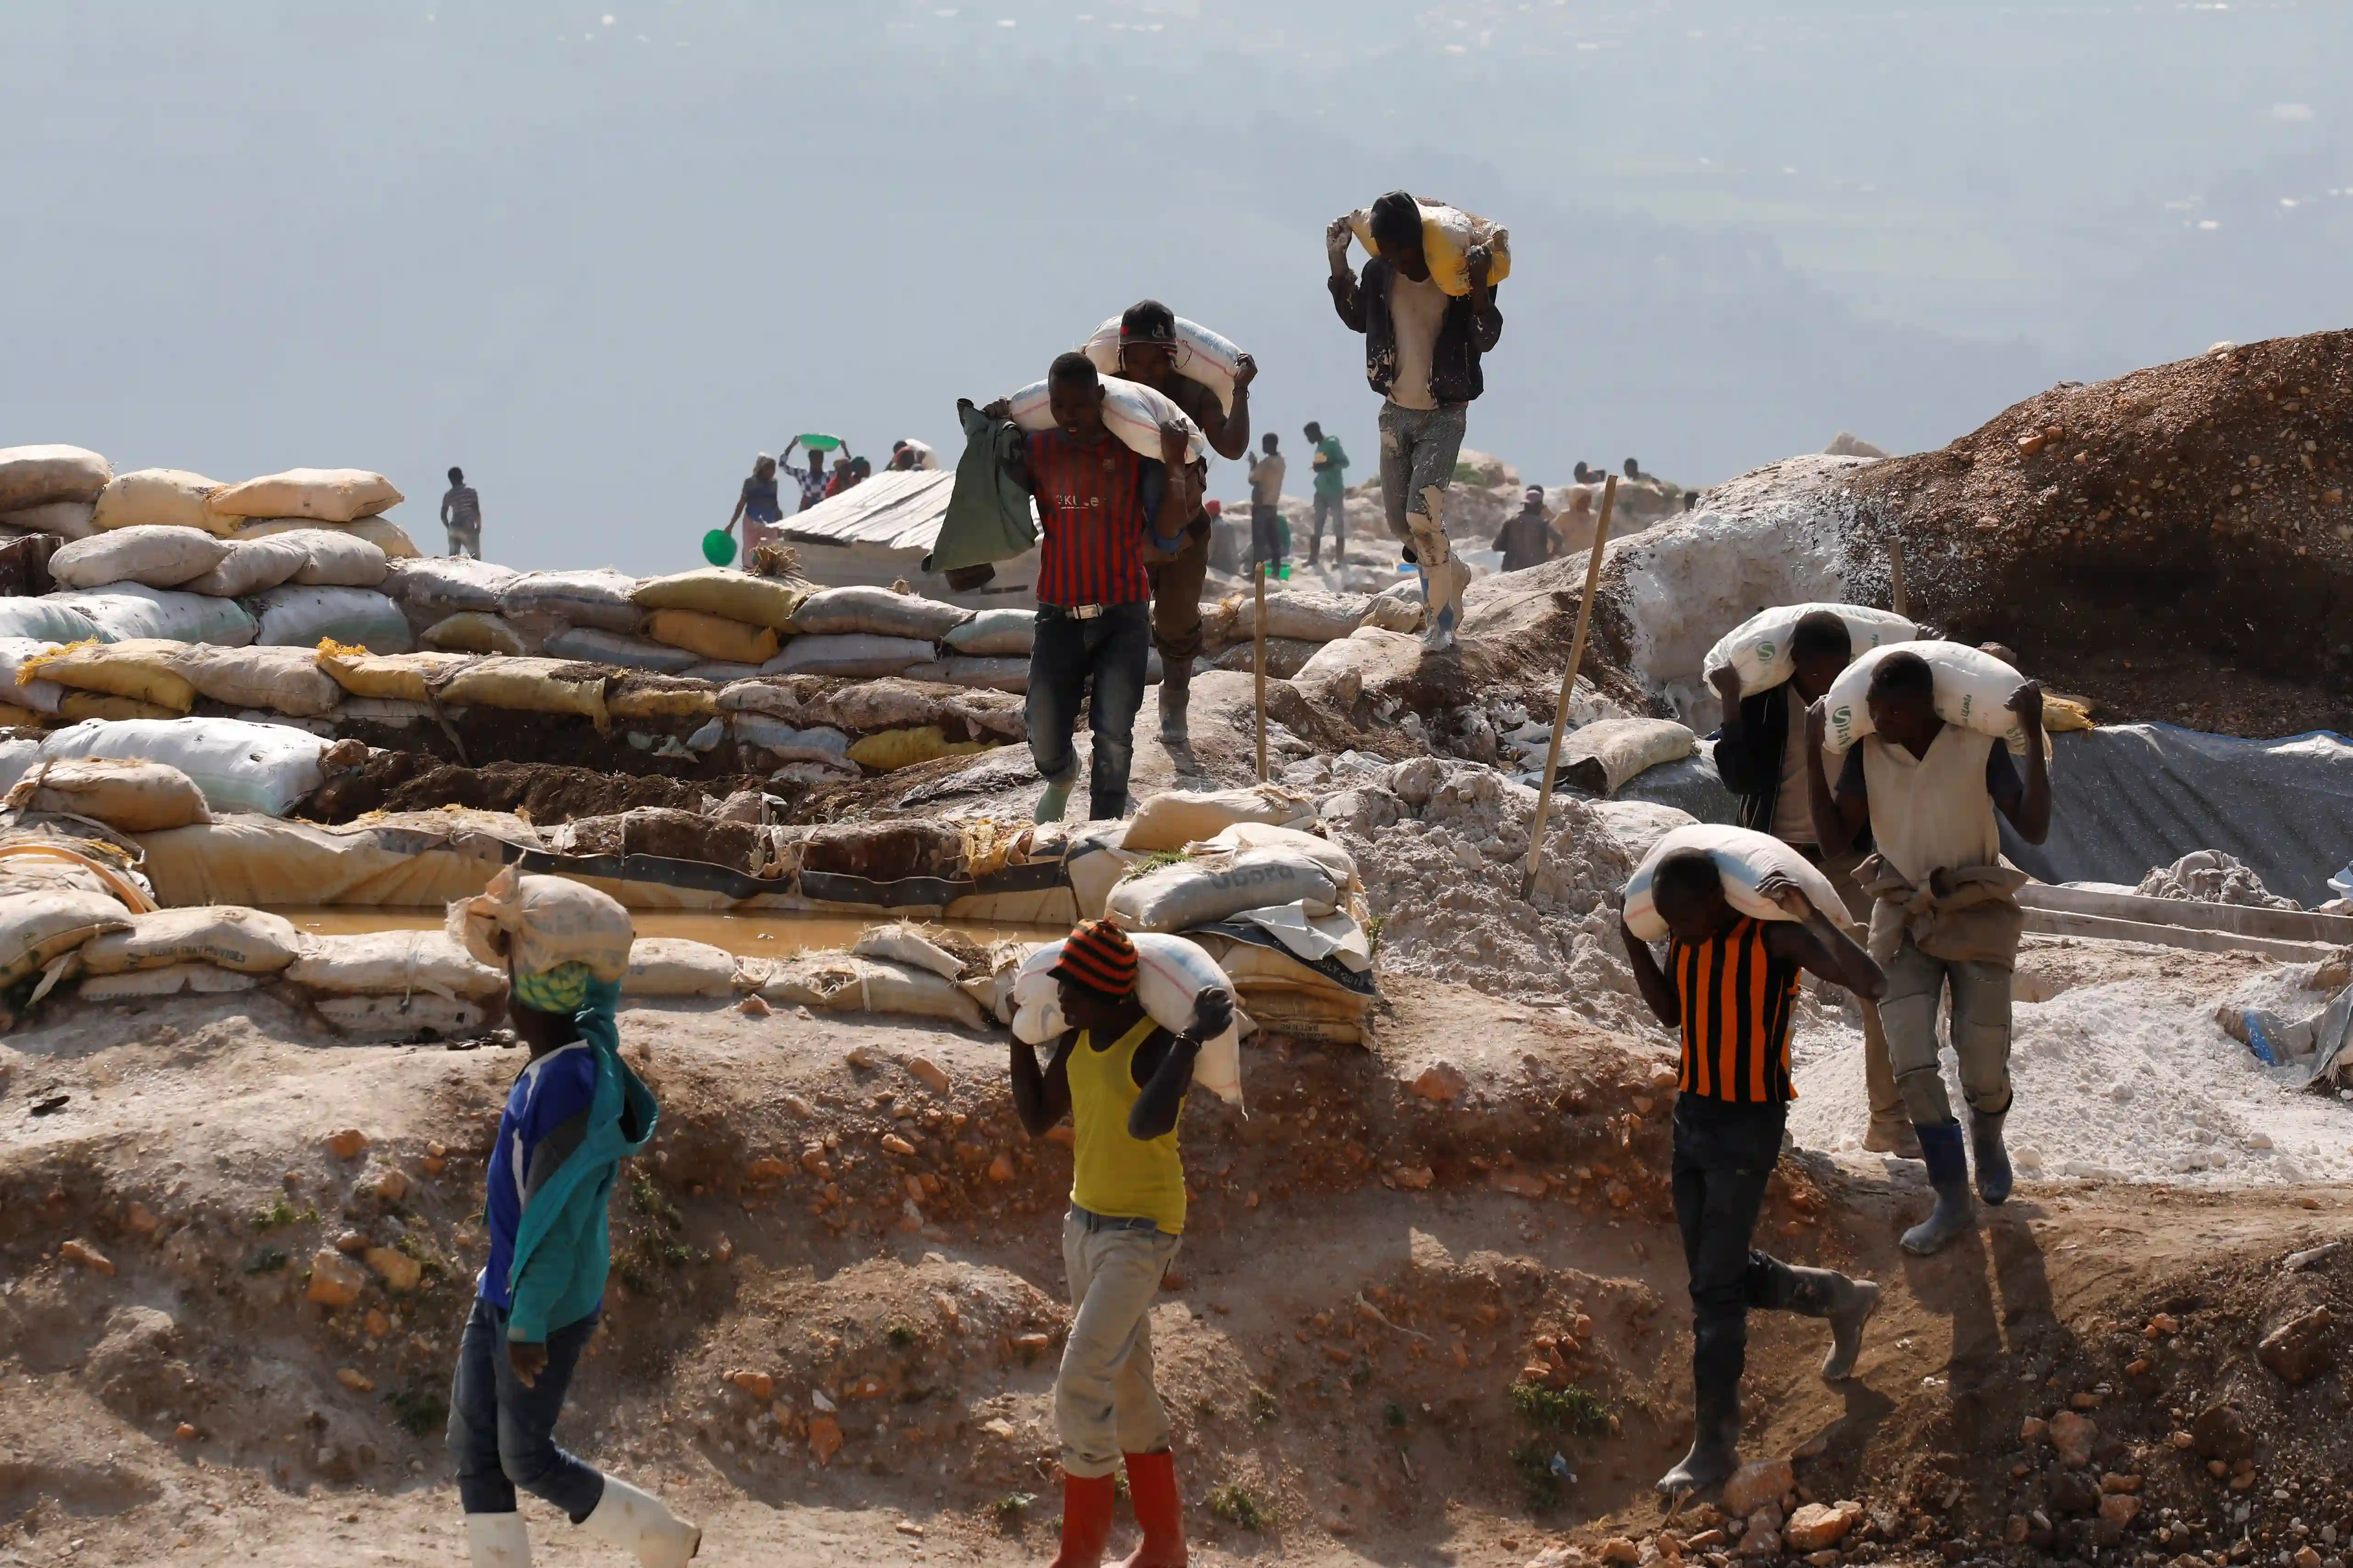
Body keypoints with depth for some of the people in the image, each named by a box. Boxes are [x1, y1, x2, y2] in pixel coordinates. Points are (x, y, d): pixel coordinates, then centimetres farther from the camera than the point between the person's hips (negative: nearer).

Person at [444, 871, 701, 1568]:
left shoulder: (570, 1081, -27)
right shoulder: (584, 1043, -2)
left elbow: (557, 1211, -26)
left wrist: (529, 1324, -24)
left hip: (545, 1308, -10)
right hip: (500, 1292, 10)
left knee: (527, 1460, 4)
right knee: (474, 1449, 10)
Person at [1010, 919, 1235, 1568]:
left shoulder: (1155, 1047, -22)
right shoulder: (1077, 1041, 2)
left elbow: (1145, 1123, -41)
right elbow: (1037, 1119, 12)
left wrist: (1194, 1039, -39)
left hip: (1141, 1233, -9)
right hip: (1087, 1222, 9)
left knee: (1081, 1386, -15)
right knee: (1126, 1387, 16)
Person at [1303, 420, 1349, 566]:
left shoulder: (1332, 445, -11)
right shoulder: (1319, 447, 13)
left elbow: (1345, 463, -17)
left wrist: (1329, 466, -28)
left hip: (1335, 492, -8)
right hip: (1321, 491, 8)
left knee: (1338, 524, -4)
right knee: (1318, 524, 5)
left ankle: (1340, 558, -3)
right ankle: (1313, 556, 6)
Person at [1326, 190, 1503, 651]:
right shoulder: (1380, 273, -4)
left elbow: (1486, 340, -20)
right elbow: (1358, 320, 15)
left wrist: (1480, 286, -35)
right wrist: (1338, 263, 2)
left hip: (1444, 415, -5)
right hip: (1397, 411, 5)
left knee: (1422, 514, -20)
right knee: (1401, 522, 8)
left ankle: (1443, 617, -5)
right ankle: (1454, 574, 36)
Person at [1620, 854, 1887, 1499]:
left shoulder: (1772, 937, -18)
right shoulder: (1686, 940, 2)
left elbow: (1871, 983, -28)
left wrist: (1809, 916, -37)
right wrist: (1633, 942, 7)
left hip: (1749, 1125, -7)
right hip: (1693, 1116, 7)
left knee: (1716, 1289, -7)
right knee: (1722, 1276, 17)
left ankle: (1715, 1445, 0)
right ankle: (1839, 1299, 41)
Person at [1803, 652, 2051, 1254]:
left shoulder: (1979, 747, -13)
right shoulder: (1868, 753, -5)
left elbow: (2034, 830, -18)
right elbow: (1835, 841, -6)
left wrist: (2035, 740, -26)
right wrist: (1813, 755, -13)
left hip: (1976, 918, -2)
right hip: (1905, 922, 2)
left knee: (1984, 1073, -2)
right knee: (1911, 1065, -12)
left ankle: (1987, 1137, 35)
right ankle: (1952, 1200, -3)